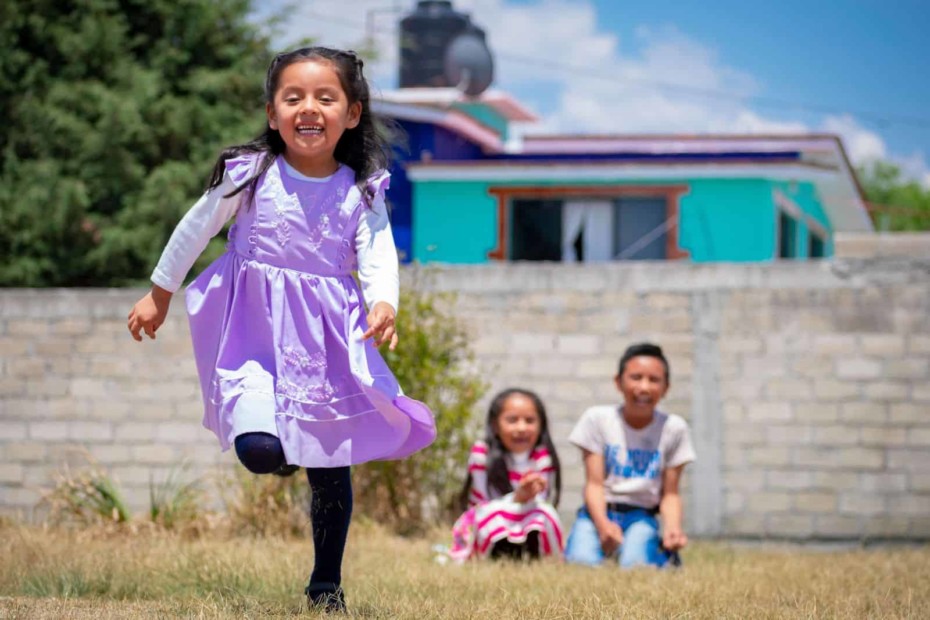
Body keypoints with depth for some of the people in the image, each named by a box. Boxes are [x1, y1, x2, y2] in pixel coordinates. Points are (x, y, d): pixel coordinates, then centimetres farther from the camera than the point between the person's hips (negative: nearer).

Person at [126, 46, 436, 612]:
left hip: (330, 335, 2)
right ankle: (278, 450, 15)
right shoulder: (250, 175, -5)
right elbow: (195, 230, 7)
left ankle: (327, 583, 24)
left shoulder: (361, 192, -1)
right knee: (259, 450, -24)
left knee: (332, 470, 7)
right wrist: (160, 295, 15)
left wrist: (384, 303, -33)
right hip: (256, 327, -2)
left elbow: (378, 253, -11)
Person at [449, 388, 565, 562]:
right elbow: (487, 504, -20)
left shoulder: (543, 458, -11)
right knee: (493, 512, -34)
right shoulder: (482, 455, -16)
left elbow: (541, 500, -15)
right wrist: (517, 498, -39)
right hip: (484, 528, -2)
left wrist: (530, 497, -40)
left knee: (544, 513, -29)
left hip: (530, 529, 2)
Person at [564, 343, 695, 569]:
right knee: (582, 563, -29)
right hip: (600, 510, 0)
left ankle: (663, 553, 4)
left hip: (641, 514, 0)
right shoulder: (597, 419, -4)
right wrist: (602, 524, -27)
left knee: (636, 566, -30)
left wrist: (673, 527, -21)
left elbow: (669, 494, 1)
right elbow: (594, 483, -7)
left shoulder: (674, 428, -2)